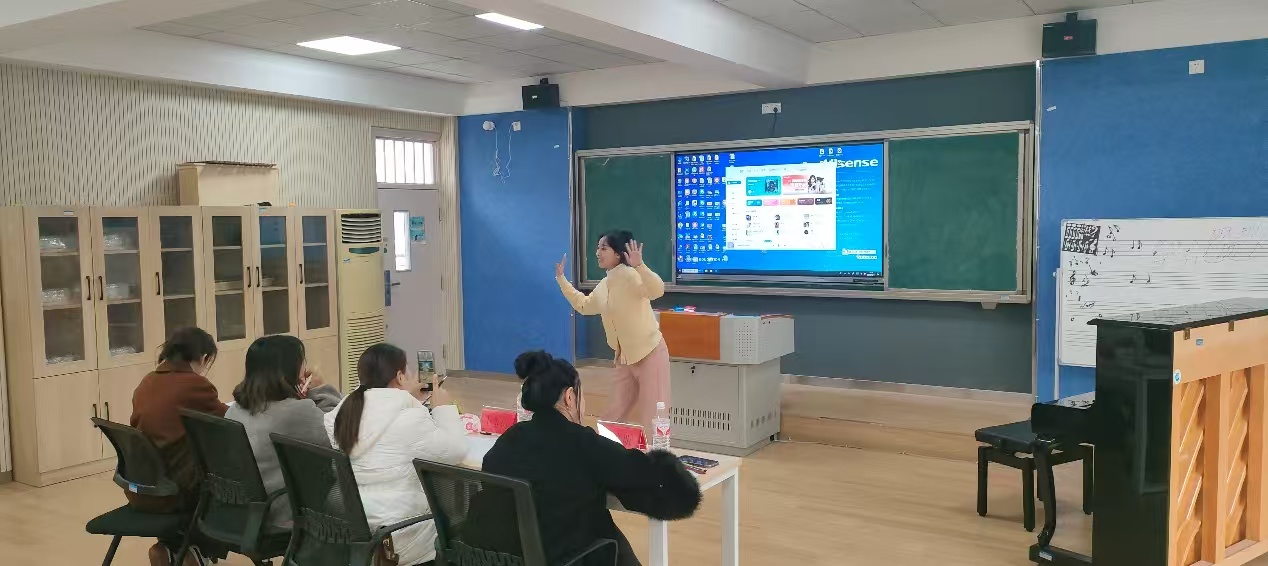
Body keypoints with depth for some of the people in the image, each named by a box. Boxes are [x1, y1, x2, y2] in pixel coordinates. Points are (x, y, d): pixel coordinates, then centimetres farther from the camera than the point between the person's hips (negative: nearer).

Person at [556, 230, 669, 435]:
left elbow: (657, 290, -36)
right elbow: (583, 305, 26)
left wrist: (640, 266, -52)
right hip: (624, 357, 8)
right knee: (613, 416, 14)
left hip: (650, 354, -8)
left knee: (651, 418, -3)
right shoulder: (604, 285, 9)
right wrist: (561, 279, 24)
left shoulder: (630, 275, -18)